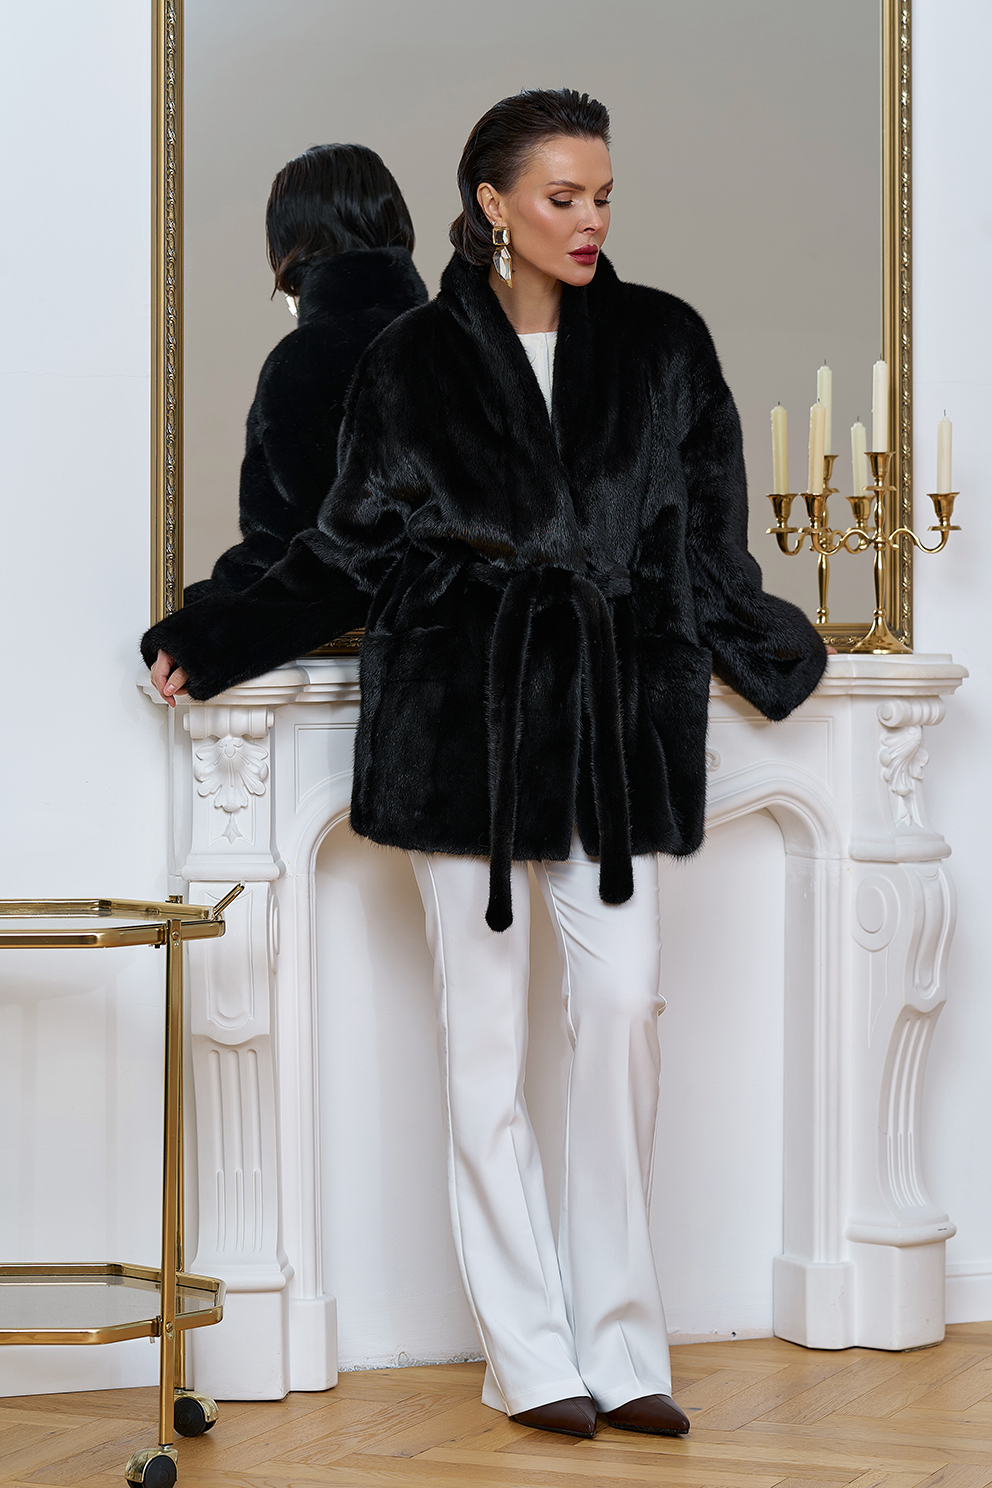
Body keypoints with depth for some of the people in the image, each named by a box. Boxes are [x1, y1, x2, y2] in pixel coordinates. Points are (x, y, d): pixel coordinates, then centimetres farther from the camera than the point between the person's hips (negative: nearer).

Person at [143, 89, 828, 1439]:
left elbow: (710, 548, 14)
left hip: (612, 719, 1)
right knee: (485, 1025, 0)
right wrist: (211, 647, 4)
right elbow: (348, 552, 8)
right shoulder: (413, 364, 3)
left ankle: (621, 1340, 3)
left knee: (624, 1002, -7)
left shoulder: (665, 347, 7)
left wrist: (772, 659, 17)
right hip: (463, 720, -1)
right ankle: (531, 1358, 6)